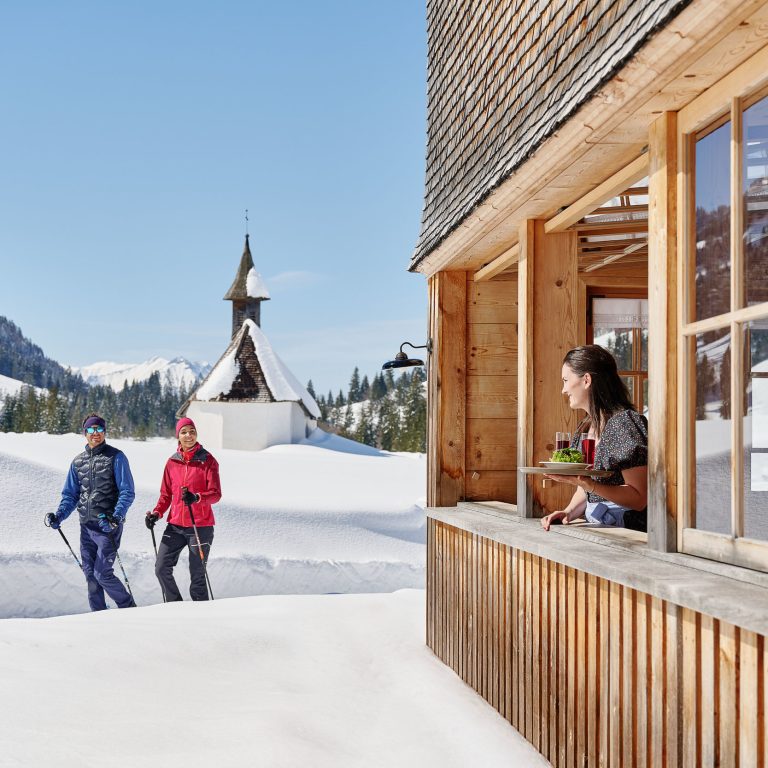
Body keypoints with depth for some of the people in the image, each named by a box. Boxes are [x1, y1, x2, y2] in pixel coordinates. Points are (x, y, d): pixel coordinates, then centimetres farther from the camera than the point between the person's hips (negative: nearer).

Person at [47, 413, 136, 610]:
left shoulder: (115, 457, -3)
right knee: (90, 574, 6)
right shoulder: (78, 461, 14)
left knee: (102, 574, -9)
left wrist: (116, 517, -22)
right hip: (86, 526, 6)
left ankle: (129, 609, 9)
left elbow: (127, 492, -8)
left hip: (108, 525, -6)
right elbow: (70, 494, 19)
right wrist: (59, 515, 1)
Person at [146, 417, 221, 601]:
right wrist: (157, 513, -1)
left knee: (197, 575, -2)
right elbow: (166, 494, 16)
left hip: (201, 525, -4)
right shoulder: (172, 462, 9)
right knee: (161, 568, -3)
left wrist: (196, 498, -28)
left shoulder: (207, 460, -2)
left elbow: (216, 494, -9)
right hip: (175, 525, 4)